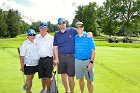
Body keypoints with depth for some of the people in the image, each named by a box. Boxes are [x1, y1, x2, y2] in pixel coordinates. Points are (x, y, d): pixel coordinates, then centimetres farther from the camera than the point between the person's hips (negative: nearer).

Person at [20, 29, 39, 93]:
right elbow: (22, 56, -11)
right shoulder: (25, 44, -10)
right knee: (29, 79, 1)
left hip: (36, 64, 5)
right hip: (28, 64, -5)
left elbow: (39, 53, 17)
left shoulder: (36, 43, 8)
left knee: (31, 78, 16)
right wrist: (22, 66, -14)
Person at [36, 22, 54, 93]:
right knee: (42, 76, 13)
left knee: (48, 76, -1)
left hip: (48, 59, -4)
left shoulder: (51, 38, -4)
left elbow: (54, 49, -1)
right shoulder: (37, 38, 8)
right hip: (40, 59, 4)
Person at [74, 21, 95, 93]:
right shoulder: (75, 37, 5)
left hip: (87, 61, -3)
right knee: (81, 79, 14)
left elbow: (93, 50, -8)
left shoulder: (88, 37, -5)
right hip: (77, 61, 3)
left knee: (89, 80, 2)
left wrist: (91, 62, -16)